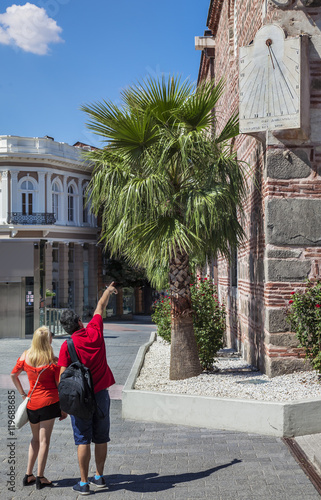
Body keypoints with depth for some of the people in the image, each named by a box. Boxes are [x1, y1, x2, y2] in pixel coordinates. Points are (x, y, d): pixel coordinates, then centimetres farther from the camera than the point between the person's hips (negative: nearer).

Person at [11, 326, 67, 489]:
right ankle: (40, 477, 8)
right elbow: (60, 386, -8)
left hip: (32, 402, 4)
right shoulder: (53, 361, -14)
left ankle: (28, 475, 21)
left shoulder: (25, 356, -4)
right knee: (44, 440, 4)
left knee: (35, 439, 19)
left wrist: (22, 393, 16)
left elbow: (13, 375, 7)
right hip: (49, 402, -4)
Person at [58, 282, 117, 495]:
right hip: (101, 395, 3)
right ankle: (99, 477, 24)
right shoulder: (95, 331, -4)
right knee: (101, 438, 12)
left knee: (83, 440, 2)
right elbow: (100, 308, 15)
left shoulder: (67, 346, -11)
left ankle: (84, 483, 7)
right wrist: (109, 291, 30)